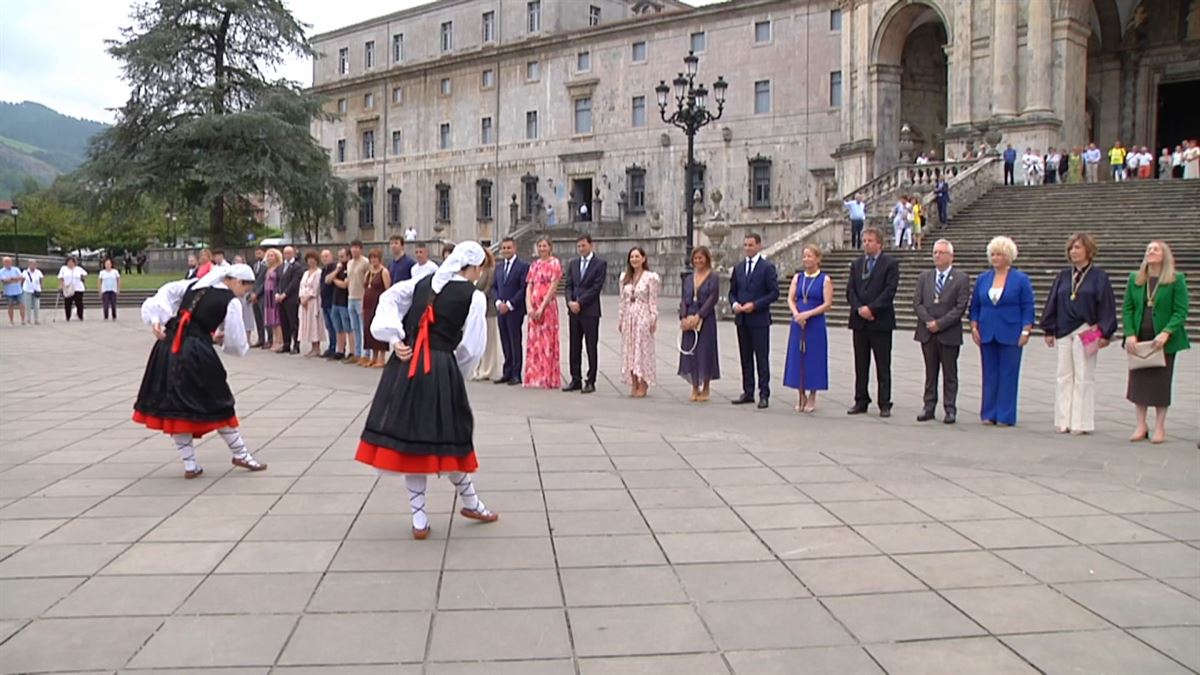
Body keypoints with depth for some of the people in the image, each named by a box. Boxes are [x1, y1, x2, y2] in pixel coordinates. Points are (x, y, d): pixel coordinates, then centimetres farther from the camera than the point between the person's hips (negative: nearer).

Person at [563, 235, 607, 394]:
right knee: (574, 347, 7)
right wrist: (570, 301, -8)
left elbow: (596, 287, -10)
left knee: (591, 347, 0)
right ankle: (576, 379, 14)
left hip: (590, 311, -5)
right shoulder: (573, 264, 15)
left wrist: (580, 303, -13)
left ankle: (590, 381, 4)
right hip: (574, 310, 5)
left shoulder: (600, 263, -3)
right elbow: (569, 285, 11)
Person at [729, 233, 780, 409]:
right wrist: (734, 304, -4)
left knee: (762, 358, -2)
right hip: (742, 319, 6)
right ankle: (748, 392, 17)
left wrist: (755, 305, -16)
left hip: (759, 319, -6)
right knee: (745, 357, 10)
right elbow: (732, 292, 17)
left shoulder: (767, 267, -4)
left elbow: (774, 292, -8)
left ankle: (764, 395, 1)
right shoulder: (738, 268, 13)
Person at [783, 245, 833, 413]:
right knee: (797, 358, 5)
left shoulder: (825, 279, -3)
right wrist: (796, 314, -16)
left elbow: (827, 304, -9)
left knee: (813, 359, 1)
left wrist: (808, 314, -17)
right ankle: (801, 396, 17)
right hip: (798, 323, 4)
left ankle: (812, 397, 13)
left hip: (815, 324, -4)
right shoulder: (797, 277, 8)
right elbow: (790, 299, 2)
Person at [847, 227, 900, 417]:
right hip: (859, 321, 5)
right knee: (860, 365, 9)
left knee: (883, 366, 1)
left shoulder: (890, 264, -2)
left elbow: (890, 291, -11)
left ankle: (884, 404, 6)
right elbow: (850, 290, 6)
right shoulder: (856, 264, 13)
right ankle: (861, 401, 16)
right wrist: (859, 308, -11)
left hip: (881, 322, -4)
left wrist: (871, 308, -17)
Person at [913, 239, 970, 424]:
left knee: (950, 374, 4)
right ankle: (928, 407, 14)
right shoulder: (924, 277, 10)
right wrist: (928, 321, -12)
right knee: (930, 373, 9)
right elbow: (917, 302, 3)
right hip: (927, 333, 3)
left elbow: (960, 307, -10)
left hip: (949, 334, -3)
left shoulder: (962, 278, -2)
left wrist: (940, 323, -15)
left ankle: (950, 410, 9)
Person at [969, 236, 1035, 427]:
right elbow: (975, 306, 12)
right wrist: (974, 328, 3)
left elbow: (1028, 308, -2)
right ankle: (989, 414, 13)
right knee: (990, 375, 7)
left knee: (1008, 375, 0)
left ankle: (1005, 416, 5)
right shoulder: (983, 279, 10)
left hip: (1010, 335, -3)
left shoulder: (1021, 279, 0)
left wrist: (1025, 332, -9)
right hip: (987, 335, 3)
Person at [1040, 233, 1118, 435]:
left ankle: (1082, 423, 6)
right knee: (1064, 378, 6)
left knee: (1084, 378, 1)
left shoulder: (1099, 277, -2)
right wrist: (1049, 330, 8)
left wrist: (1105, 334, -9)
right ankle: (1063, 421, 11)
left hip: (1086, 334, -4)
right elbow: (1052, 303, 12)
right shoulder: (1063, 276, 9)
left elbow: (1107, 306, -4)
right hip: (1063, 334, 4)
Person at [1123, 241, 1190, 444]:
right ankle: (1141, 425, 13)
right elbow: (1127, 308, 5)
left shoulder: (1176, 280, -2)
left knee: (1161, 383, 2)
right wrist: (1130, 334, -8)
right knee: (1138, 381, 4)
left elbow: (1181, 311, -7)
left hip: (1164, 341, -3)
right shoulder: (1134, 279, 7)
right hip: (1138, 340, 3)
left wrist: (1166, 333, -20)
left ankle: (1160, 427, 12)